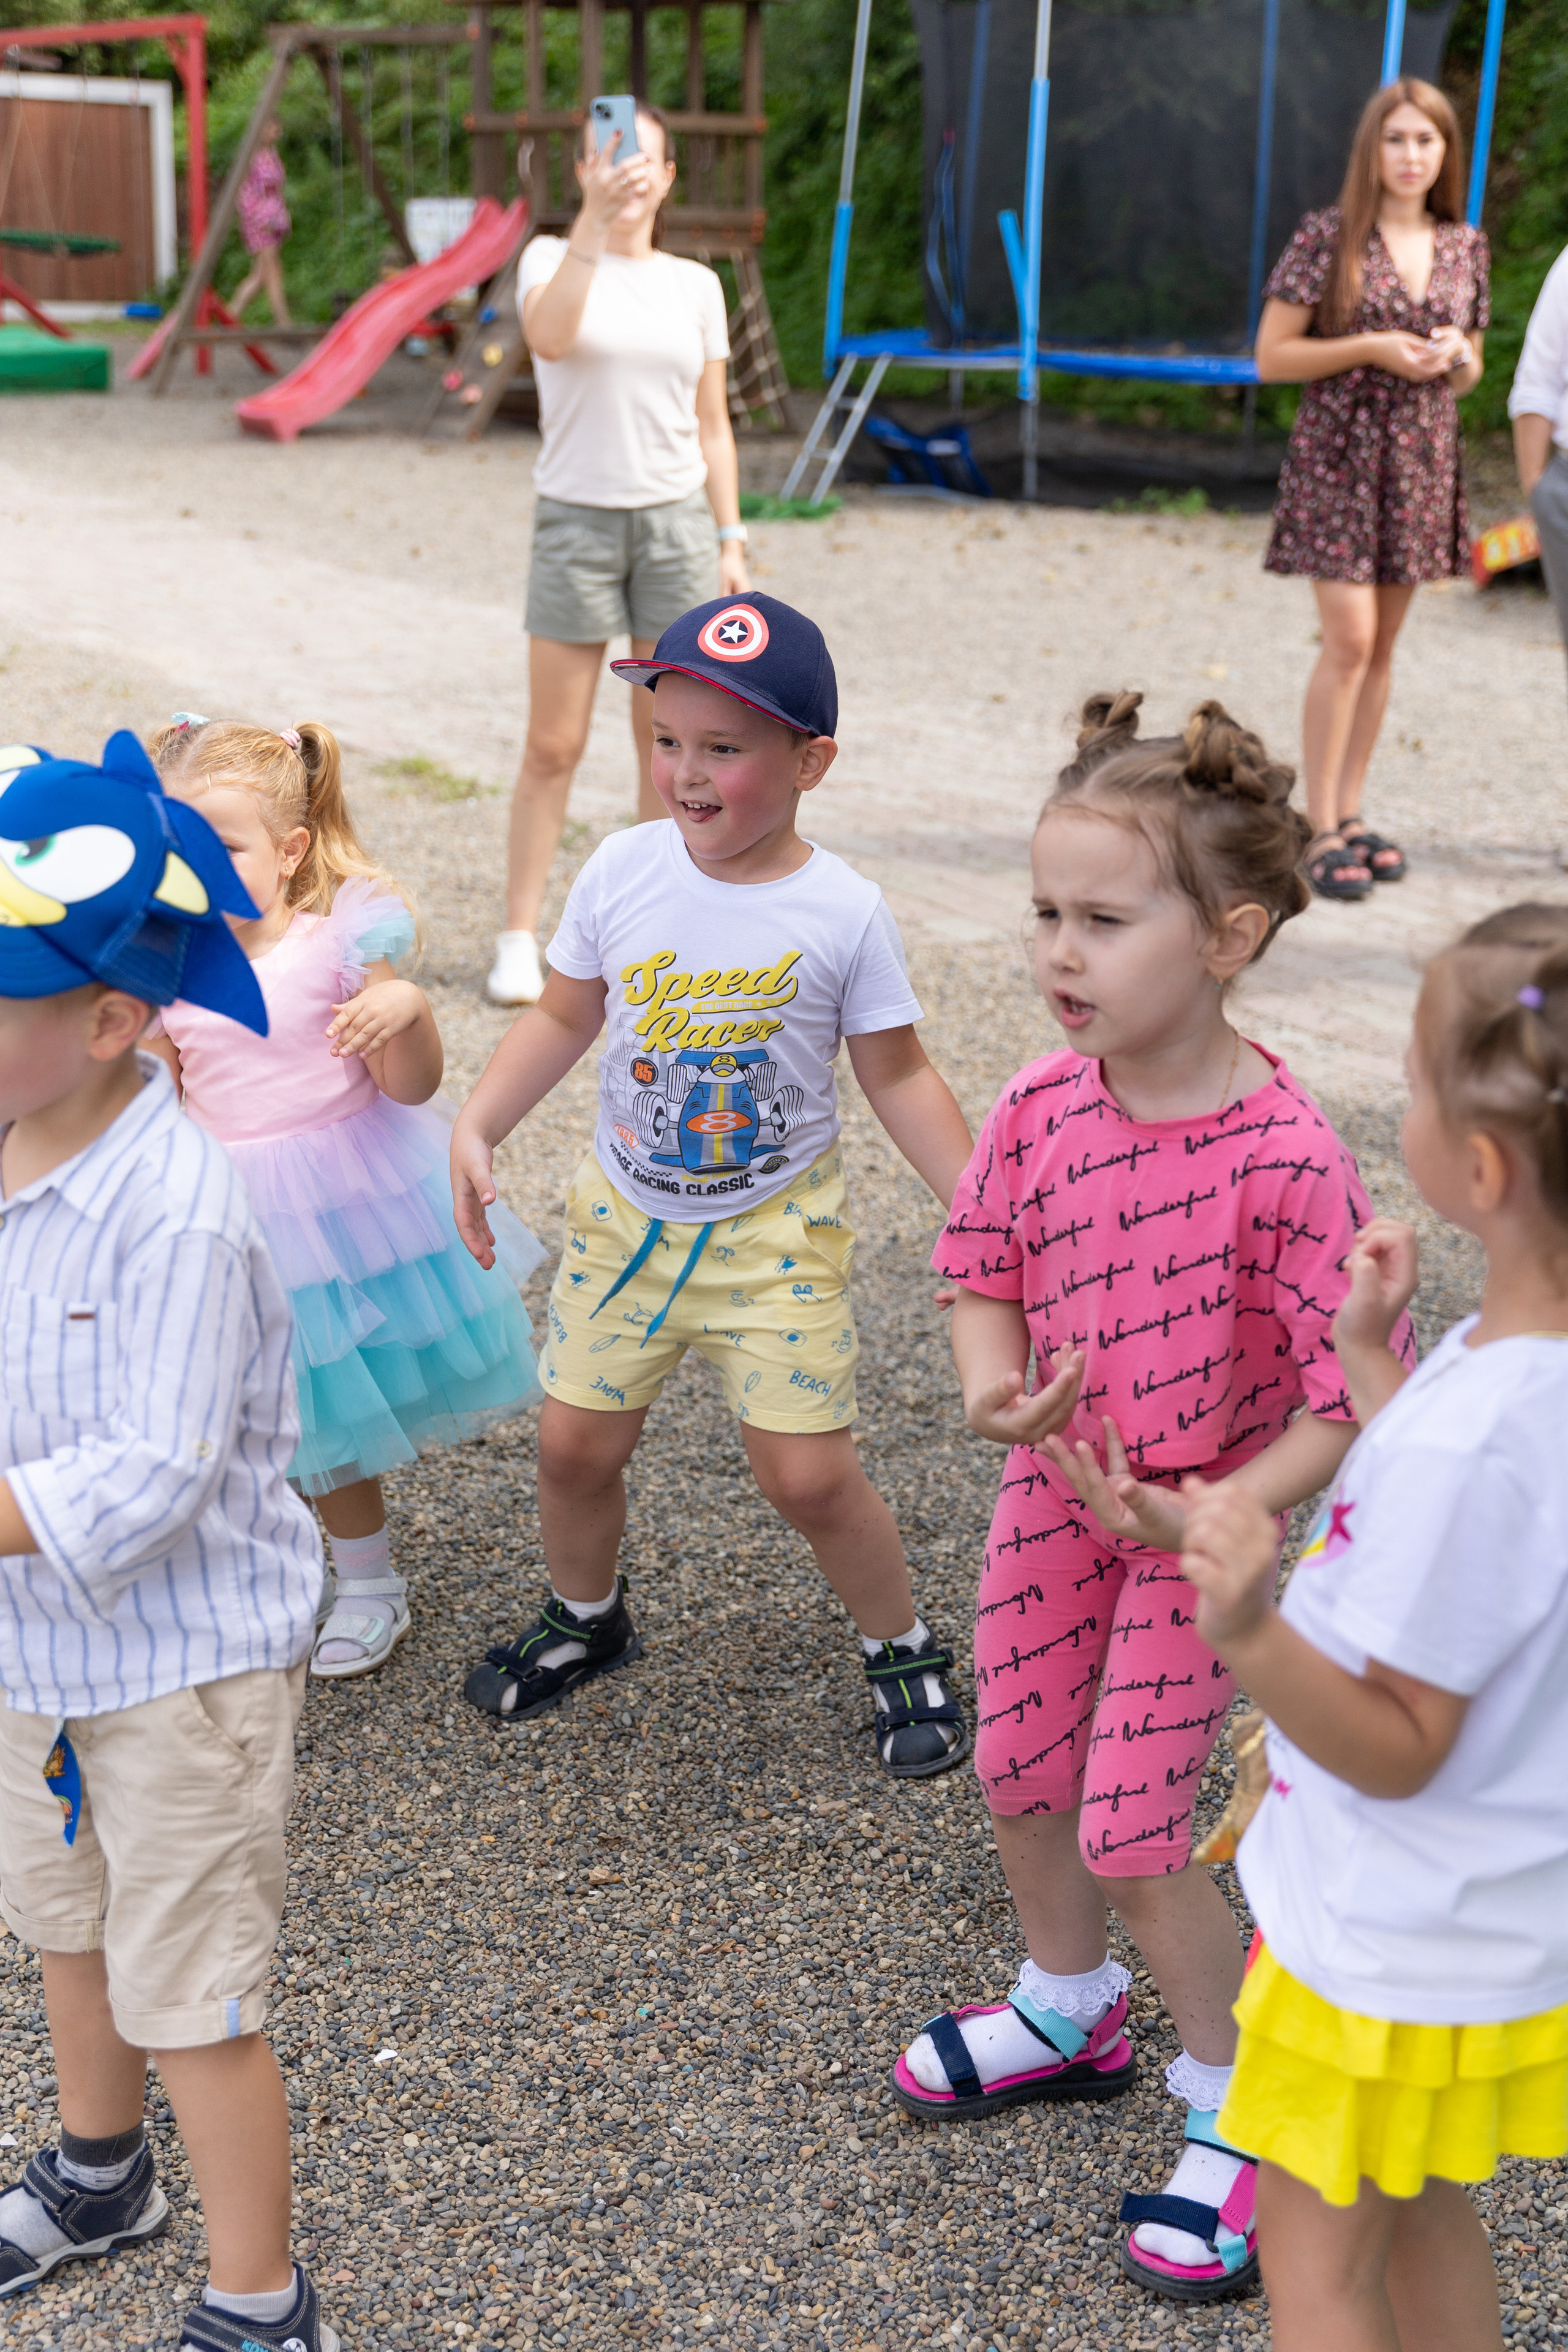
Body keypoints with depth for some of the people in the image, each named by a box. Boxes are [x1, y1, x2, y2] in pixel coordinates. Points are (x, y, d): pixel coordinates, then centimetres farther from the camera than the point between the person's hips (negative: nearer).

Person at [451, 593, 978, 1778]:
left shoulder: (843, 913, -15)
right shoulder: (622, 873, -8)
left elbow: (898, 1076, -5)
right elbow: (563, 1018, 5)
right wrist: (476, 1128, -5)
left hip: (777, 1229, -3)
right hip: (627, 1213, 3)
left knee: (808, 1474, -4)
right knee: (577, 1444, 9)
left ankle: (904, 1647, 23)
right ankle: (586, 1616, 39)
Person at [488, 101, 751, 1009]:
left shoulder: (697, 286, 8)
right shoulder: (553, 258, -1)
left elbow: (713, 426, 11)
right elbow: (549, 336, -25)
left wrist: (730, 539, 5)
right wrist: (592, 222, -32)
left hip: (676, 523, 3)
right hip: (578, 519, -3)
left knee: (669, 744, 6)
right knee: (554, 747, 0)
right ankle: (521, 939, 9)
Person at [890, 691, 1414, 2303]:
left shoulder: (1285, 1161, -28)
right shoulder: (1043, 1105, -13)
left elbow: (1350, 1394, -22)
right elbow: (985, 1265, 3)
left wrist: (1215, 1520, -31)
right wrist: (990, 1384, -16)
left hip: (1198, 1523, -6)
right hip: (1055, 1484, 6)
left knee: (1130, 1831, -2)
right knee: (1017, 1773, 19)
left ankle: (1235, 2101, 23)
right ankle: (1069, 2012, 47)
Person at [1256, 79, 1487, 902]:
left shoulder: (1466, 248, 8)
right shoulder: (1328, 238, -6)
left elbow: (1466, 374, 17)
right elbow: (1272, 357, -7)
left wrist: (1455, 355, -6)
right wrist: (1373, 348, -16)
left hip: (1422, 461, 5)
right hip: (1339, 455, -5)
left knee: (1382, 648, 9)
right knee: (1349, 640, -11)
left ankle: (1350, 811, 18)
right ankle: (1322, 832, -6)